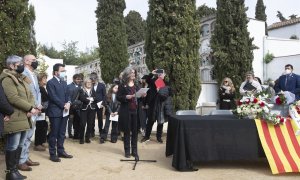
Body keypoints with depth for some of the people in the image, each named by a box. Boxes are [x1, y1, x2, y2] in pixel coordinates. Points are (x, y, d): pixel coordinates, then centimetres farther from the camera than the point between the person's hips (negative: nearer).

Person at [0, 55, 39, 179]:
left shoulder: (22, 78, 18)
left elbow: (30, 95, 12)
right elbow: (13, 98, -21)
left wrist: (31, 108, -6)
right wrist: (30, 108, -18)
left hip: (24, 118, 9)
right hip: (14, 119, -9)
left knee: (20, 145, 14)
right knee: (13, 146, -1)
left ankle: (15, 170, 25)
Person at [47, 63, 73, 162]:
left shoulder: (64, 82, 16)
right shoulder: (51, 82, -9)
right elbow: (53, 97, -16)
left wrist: (68, 103, -5)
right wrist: (63, 105, -15)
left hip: (64, 112, 7)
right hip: (55, 112, -7)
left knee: (62, 133, 13)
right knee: (54, 133, 1)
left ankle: (61, 151, 23)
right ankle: (53, 154, 10)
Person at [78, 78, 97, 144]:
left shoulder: (93, 91, 16)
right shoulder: (82, 90, 5)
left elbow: (96, 98, 3)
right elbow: (82, 98, -11)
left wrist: (91, 99, -13)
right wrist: (89, 99, -13)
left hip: (92, 109, 3)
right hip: (84, 109, -3)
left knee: (90, 124, 3)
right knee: (82, 124, -8)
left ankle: (87, 138, 15)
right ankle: (81, 138, 6)